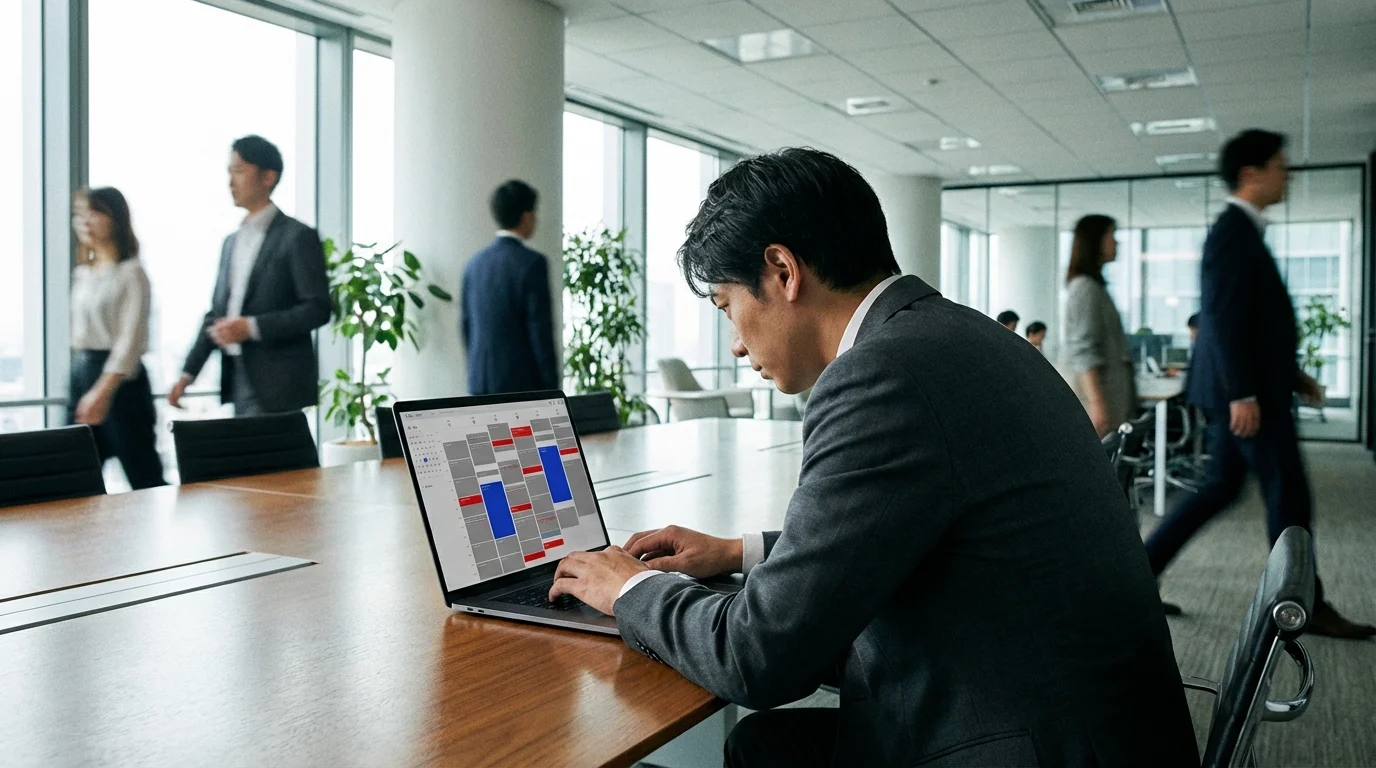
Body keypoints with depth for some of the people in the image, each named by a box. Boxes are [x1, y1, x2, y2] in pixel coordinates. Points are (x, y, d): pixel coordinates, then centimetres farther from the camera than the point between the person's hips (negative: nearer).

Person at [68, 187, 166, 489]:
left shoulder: (131, 272, -8)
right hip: (81, 374, 8)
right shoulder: (82, 274, 14)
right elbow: (79, 333, 19)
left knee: (145, 480, -4)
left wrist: (102, 391, -23)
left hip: (120, 376, -7)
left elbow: (130, 339, -16)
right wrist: (82, 387, 14)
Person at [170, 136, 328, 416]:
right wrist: (188, 372, 11)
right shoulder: (232, 242, 17)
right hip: (239, 382, 7)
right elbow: (216, 314, 19)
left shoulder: (298, 237, -6)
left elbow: (318, 308, -13)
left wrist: (252, 327, -19)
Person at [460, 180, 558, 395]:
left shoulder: (475, 263, 8)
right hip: (522, 382, -6)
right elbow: (541, 329, -14)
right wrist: (551, 387, -8)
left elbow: (465, 326, 14)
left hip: (480, 381, 7)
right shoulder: (532, 263, -12)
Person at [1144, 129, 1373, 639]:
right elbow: (1223, 318, -21)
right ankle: (1308, 607, 10)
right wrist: (1243, 395, -24)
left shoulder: (1242, 232, 17)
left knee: (1219, 489, 12)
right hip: (1249, 392, -10)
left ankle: (1142, 570, 15)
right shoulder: (1233, 232, -14)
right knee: (1289, 496, -1)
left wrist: (1290, 372, 21)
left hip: (1249, 388, 10)